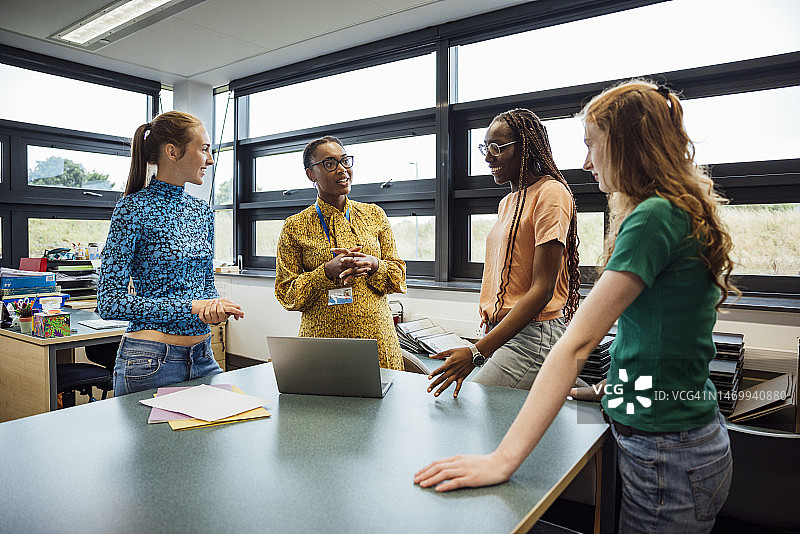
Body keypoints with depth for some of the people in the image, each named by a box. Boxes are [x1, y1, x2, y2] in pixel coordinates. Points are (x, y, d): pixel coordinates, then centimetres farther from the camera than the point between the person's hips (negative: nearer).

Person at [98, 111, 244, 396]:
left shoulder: (202, 211, 8)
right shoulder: (134, 209, -12)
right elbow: (109, 302, -15)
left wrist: (214, 306, -8)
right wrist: (190, 307, -19)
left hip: (203, 357, 6)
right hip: (151, 362, -6)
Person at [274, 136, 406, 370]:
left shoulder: (374, 215, 7)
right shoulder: (295, 227, 0)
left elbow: (399, 276, 8)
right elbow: (286, 294, -2)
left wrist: (373, 265, -13)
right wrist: (328, 271, -16)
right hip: (322, 338, -2)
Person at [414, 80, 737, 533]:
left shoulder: (654, 218, -22)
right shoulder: (685, 214, 10)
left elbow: (577, 343, -29)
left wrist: (503, 460, -28)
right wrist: (618, 384, 14)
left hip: (667, 458, -9)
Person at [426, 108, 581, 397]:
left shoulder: (551, 193, -10)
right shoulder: (507, 202, 19)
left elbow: (542, 290, -17)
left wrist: (476, 352, -22)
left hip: (532, 337, -8)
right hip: (500, 332, 8)